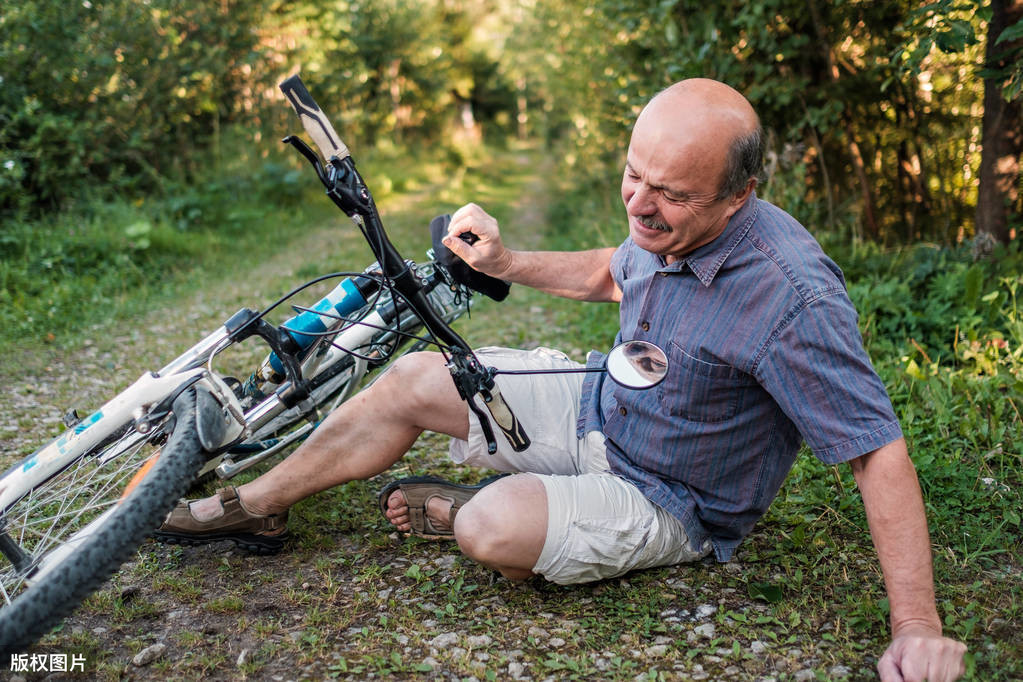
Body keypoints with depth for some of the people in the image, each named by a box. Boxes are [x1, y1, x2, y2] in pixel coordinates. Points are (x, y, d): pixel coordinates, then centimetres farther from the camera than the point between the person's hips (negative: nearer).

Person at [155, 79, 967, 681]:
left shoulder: (793, 298, -33)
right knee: (416, 378, -1)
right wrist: (504, 261, 3)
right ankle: (254, 506, 15)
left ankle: (455, 508, 7)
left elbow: (878, 449, -27)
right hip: (598, 407, 7)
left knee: (495, 528, -32)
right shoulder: (665, 223, -9)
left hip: (667, 499, -6)